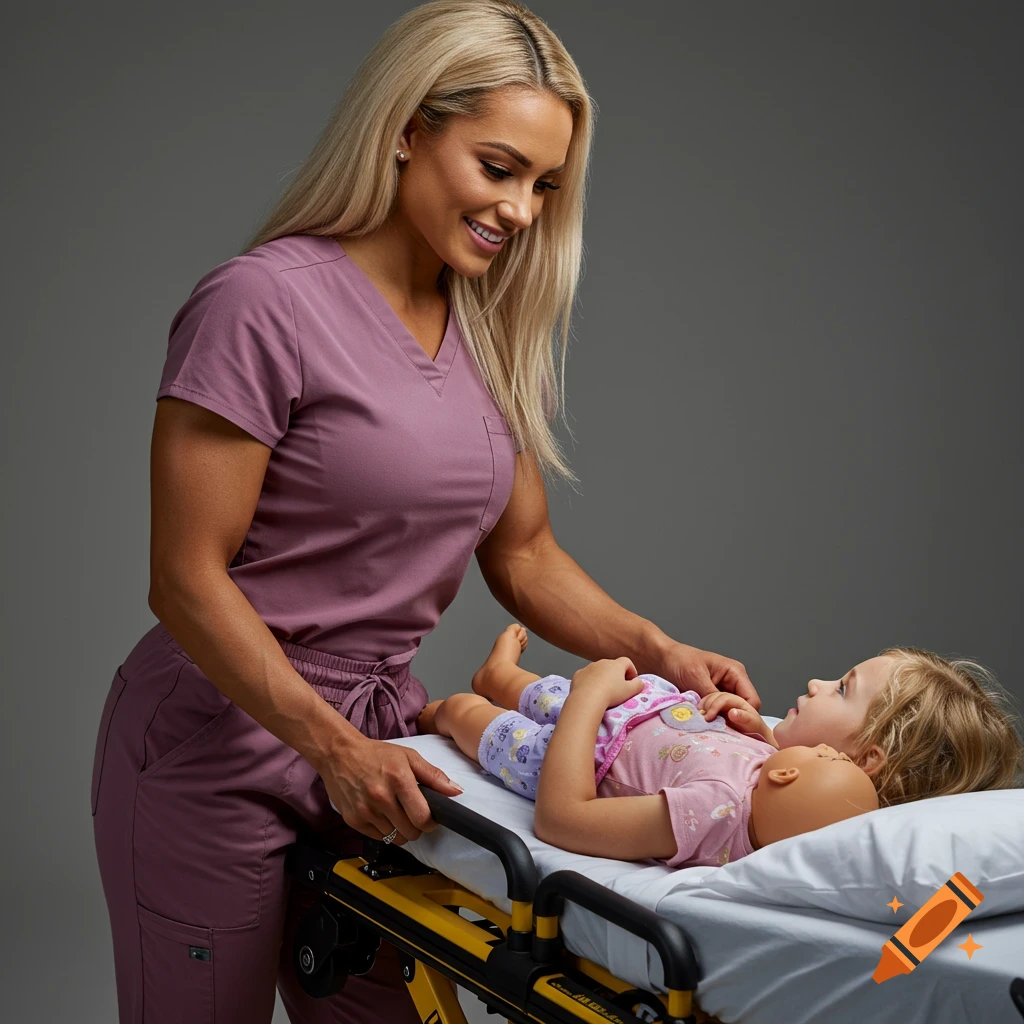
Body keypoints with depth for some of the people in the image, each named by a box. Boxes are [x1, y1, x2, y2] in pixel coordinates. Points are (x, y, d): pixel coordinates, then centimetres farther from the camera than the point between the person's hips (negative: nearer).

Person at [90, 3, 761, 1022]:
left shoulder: (493, 334, 7)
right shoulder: (262, 304, -15)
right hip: (221, 745, -6)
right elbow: (187, 579, -17)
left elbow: (523, 556, 12)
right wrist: (335, 747, -23)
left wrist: (654, 649, -4)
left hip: (382, 736, 6)